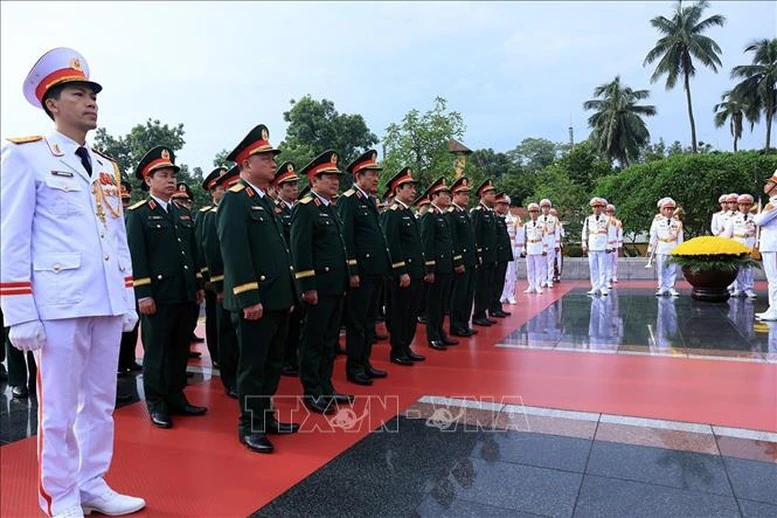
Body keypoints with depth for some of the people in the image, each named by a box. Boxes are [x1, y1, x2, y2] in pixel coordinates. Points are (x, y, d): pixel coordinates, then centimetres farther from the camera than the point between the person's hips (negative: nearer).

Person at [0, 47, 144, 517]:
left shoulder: (108, 167, 17)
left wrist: (129, 300, 13)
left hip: (107, 303, 6)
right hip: (58, 303, -6)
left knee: (101, 402, 13)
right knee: (59, 408, 4)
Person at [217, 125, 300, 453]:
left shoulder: (265, 200, 18)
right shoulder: (235, 199, -10)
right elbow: (234, 252, -19)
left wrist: (289, 293, 18)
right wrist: (249, 299, -22)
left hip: (278, 299, 9)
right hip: (255, 301, -9)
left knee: (273, 364, 17)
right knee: (252, 365, 3)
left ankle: (265, 417, 31)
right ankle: (248, 426, 17)